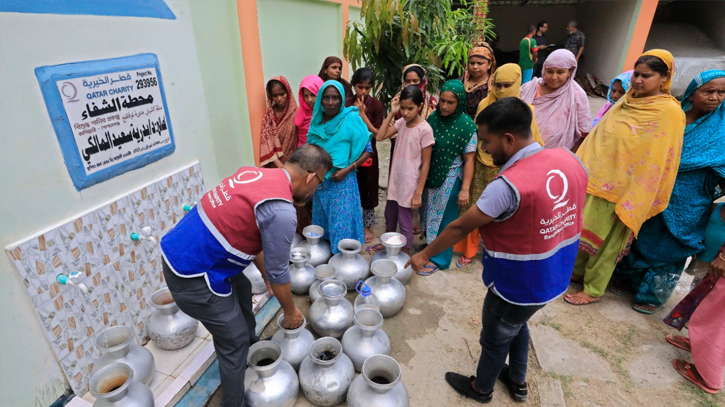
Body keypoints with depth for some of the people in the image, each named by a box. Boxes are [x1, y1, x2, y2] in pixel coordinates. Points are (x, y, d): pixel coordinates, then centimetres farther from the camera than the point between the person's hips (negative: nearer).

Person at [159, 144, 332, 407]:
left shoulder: (256, 174, 4)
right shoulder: (281, 211, -24)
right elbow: (278, 272, -12)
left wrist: (266, 275, 27)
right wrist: (290, 312, 7)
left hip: (179, 252, 10)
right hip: (192, 276, -10)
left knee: (242, 289, 29)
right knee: (234, 341, 8)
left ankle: (251, 346, 55)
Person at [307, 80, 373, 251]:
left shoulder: (351, 119, -12)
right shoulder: (317, 121, 4)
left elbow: (368, 150, -10)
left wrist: (347, 170, -19)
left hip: (342, 181, -6)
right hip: (320, 181, 6)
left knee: (341, 226, 2)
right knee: (321, 222, 18)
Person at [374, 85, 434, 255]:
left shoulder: (425, 129, -17)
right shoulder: (401, 122, 1)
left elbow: (426, 164, -15)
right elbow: (380, 136, -7)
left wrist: (418, 192, -15)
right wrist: (392, 113, -10)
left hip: (410, 183, -7)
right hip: (395, 179, 7)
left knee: (405, 221, 6)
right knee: (389, 214, 22)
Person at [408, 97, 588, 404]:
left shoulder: (508, 185, -33)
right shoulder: (569, 160, -9)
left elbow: (460, 228, -22)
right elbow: (570, 214, 6)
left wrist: (424, 255, -7)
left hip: (517, 285, -7)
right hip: (554, 277, 8)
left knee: (495, 339, 19)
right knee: (517, 326, 32)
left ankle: (481, 388, 47)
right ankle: (518, 381, 54)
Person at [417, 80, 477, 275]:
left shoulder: (466, 125, -14)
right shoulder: (433, 118, -1)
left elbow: (468, 160, -13)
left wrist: (464, 189, -16)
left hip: (450, 179, -5)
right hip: (430, 175, 5)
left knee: (444, 218, 7)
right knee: (429, 214, 16)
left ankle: (438, 258, 22)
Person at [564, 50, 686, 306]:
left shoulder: (670, 113, -13)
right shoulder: (627, 101, 7)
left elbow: (657, 163, -15)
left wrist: (633, 202, -17)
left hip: (620, 191, -6)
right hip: (595, 179, 6)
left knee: (605, 241, 7)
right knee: (583, 231, 17)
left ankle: (593, 290, 23)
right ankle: (576, 271, 37)